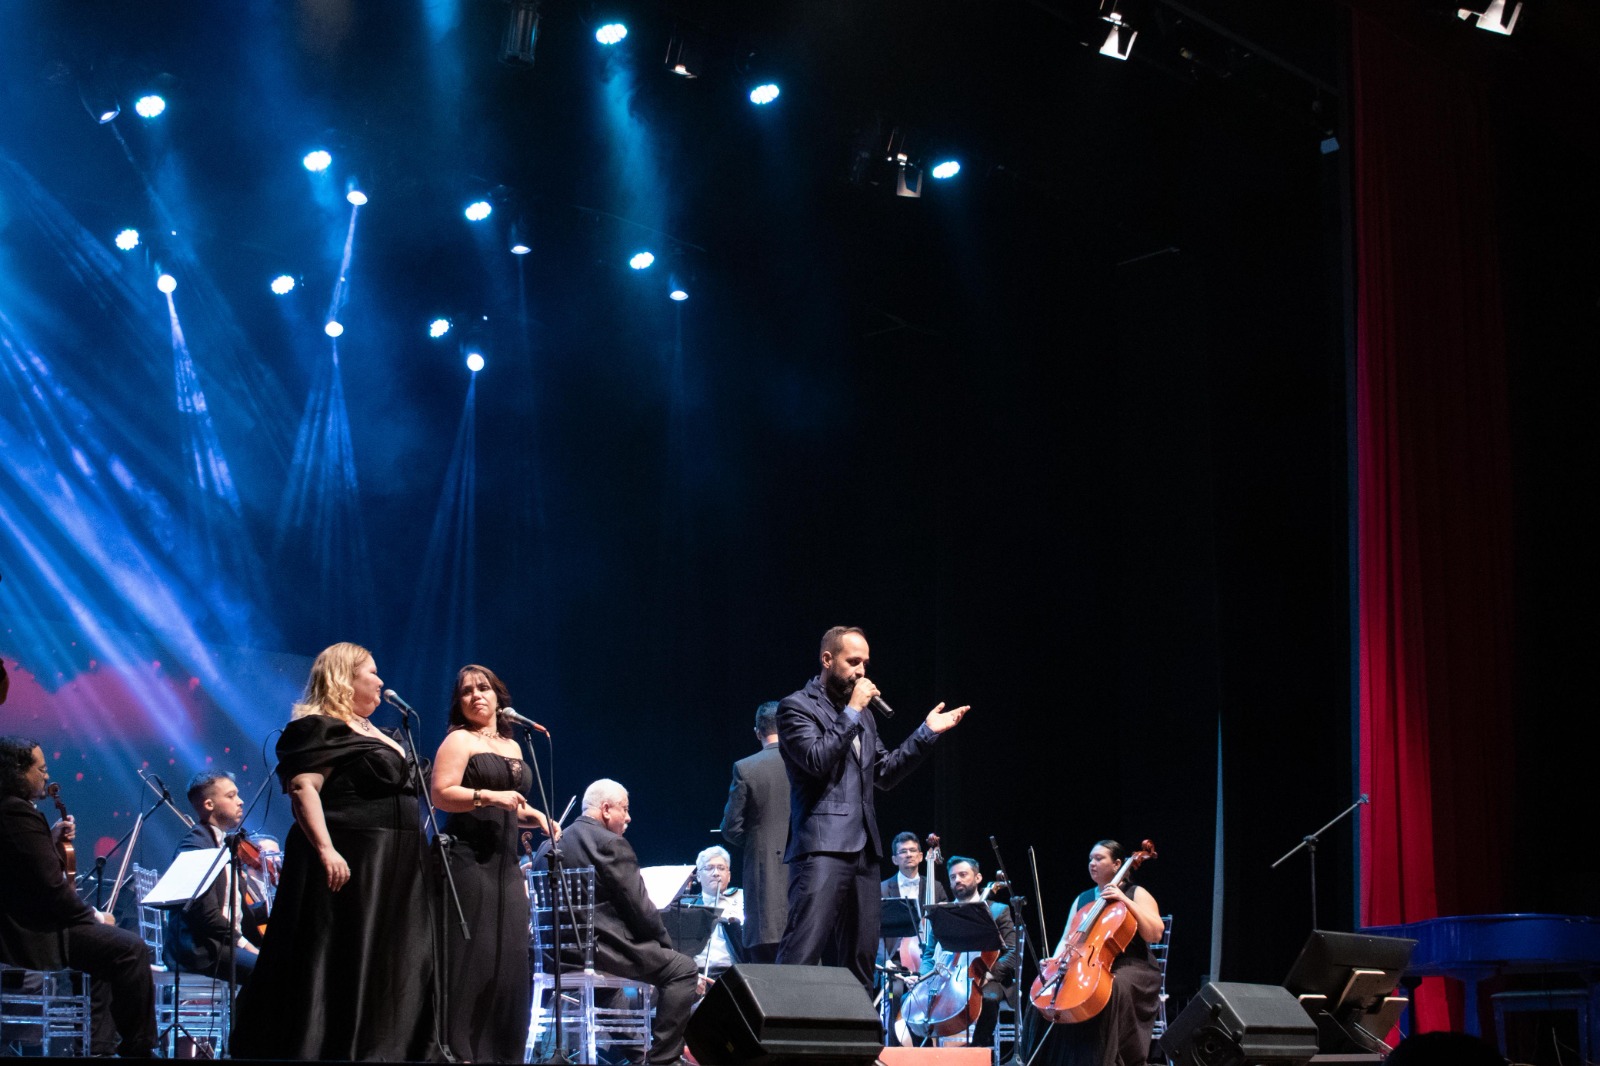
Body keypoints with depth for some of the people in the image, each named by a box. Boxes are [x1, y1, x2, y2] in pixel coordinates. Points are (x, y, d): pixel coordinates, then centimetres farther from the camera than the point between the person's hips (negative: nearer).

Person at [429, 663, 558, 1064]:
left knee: (509, 958, 4)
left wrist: (535, 816, 10)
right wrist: (488, 796, -22)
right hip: (468, 860, -7)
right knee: (470, 955, -10)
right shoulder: (458, 740, -1)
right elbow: (441, 795, -13)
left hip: (505, 863, 7)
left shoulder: (513, 747, 20)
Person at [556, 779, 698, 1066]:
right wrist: (664, 942, 5)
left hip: (560, 949, 9)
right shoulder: (611, 844, -11)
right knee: (682, 968, 1)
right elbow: (639, 907, -13)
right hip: (599, 947, -9)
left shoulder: (555, 843, 14)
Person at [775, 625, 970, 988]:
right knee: (802, 951, -17)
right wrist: (852, 712, -13)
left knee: (859, 956, 9)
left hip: (862, 849, 8)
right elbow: (817, 760, -17)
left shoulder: (863, 715, 21)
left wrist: (926, 732, 12)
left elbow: (884, 773, 19)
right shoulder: (796, 706, -2)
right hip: (822, 847, -8)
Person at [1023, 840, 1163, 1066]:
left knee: (1112, 990, -39)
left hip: (1130, 968, -5)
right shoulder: (1082, 900, 18)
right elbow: (1067, 939, 15)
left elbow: (1155, 934, -10)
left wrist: (1126, 901, -15)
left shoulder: (1136, 894, 3)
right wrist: (1055, 961, -6)